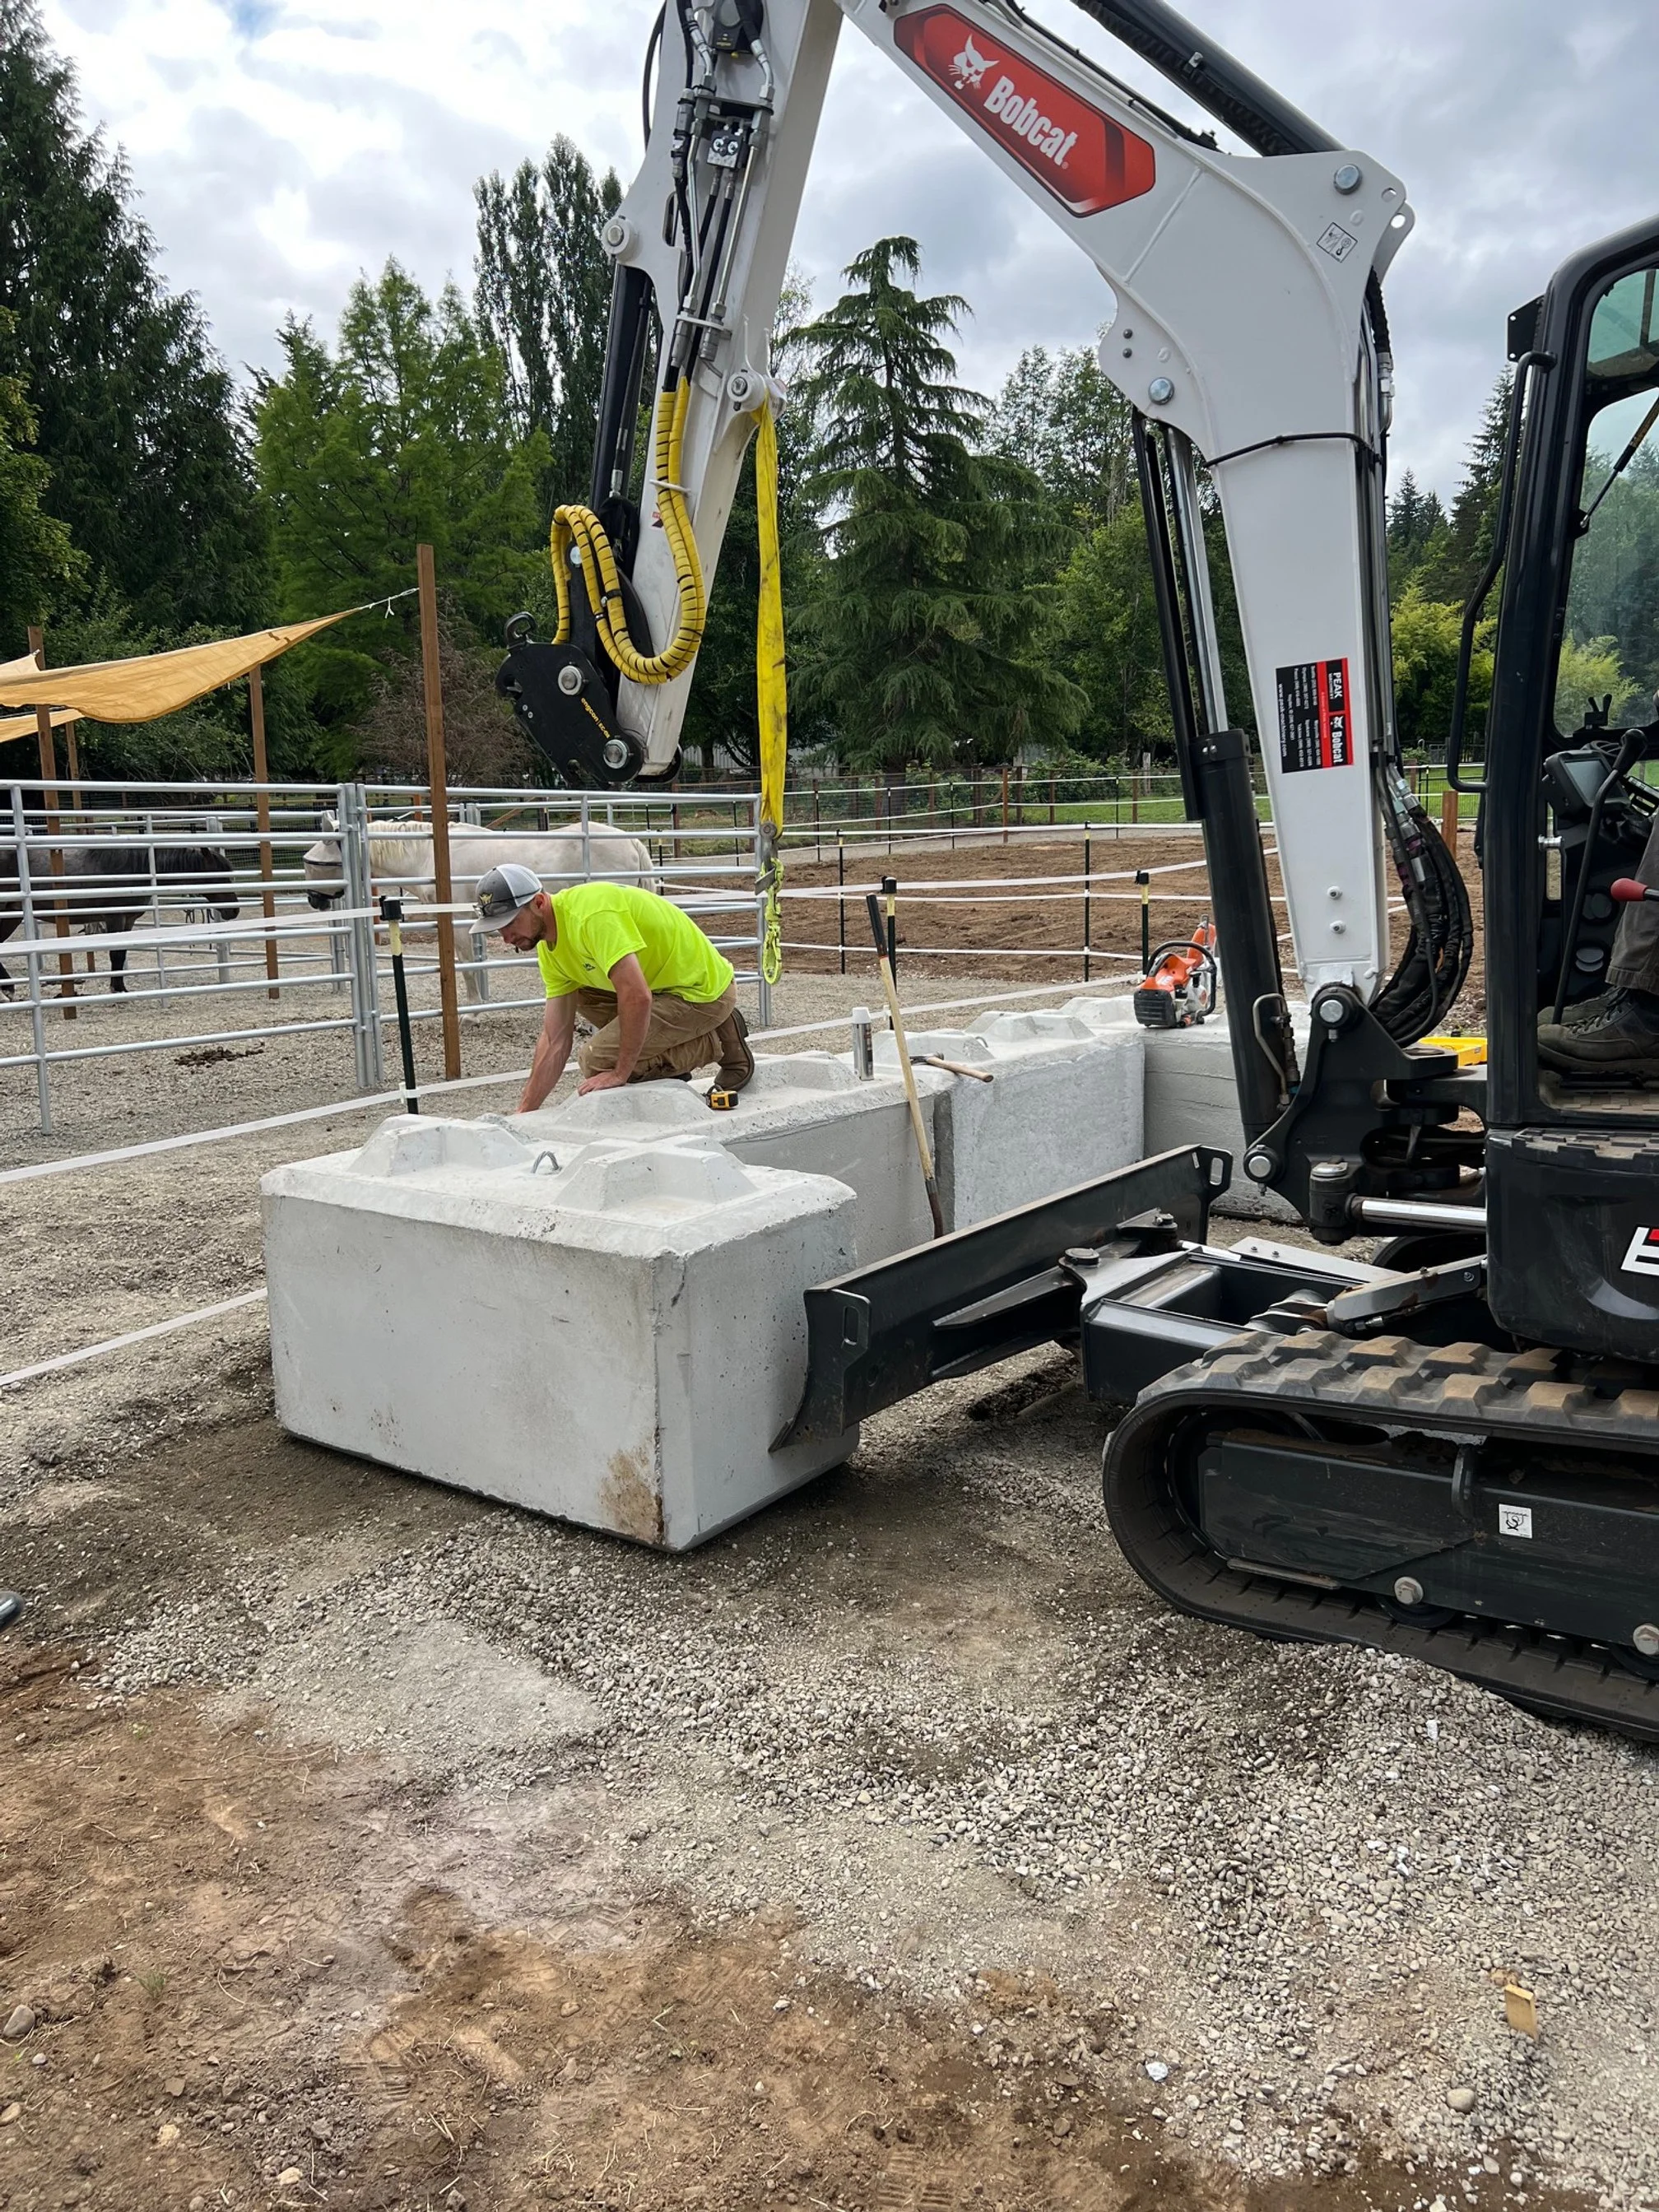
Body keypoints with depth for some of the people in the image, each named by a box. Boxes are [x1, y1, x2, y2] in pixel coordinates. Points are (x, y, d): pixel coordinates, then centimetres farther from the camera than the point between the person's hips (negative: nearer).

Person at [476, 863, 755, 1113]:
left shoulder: (591, 913, -26)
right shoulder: (550, 948, 4)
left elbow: (638, 998, -33)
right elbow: (555, 1039, 5)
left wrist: (620, 1074, -23)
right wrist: (524, 1112, 1)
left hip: (705, 991, -9)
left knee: (597, 1060, -14)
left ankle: (715, 1045, 0)